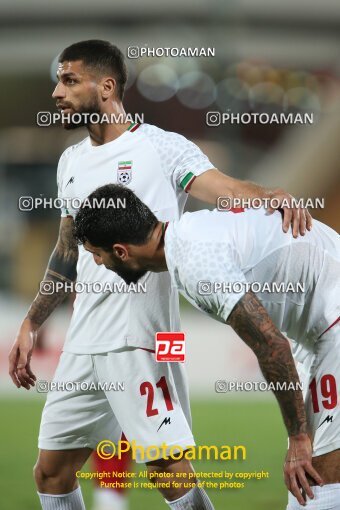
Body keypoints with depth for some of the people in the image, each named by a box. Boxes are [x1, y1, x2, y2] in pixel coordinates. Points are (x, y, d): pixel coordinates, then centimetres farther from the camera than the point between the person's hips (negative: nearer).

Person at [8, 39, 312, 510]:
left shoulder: (162, 148, -5)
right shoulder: (72, 162, 16)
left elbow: (227, 189, -21)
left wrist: (273, 197, -42)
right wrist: (31, 325, 24)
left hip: (139, 341, -7)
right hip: (83, 342, 7)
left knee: (167, 467, -12)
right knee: (51, 471, 9)